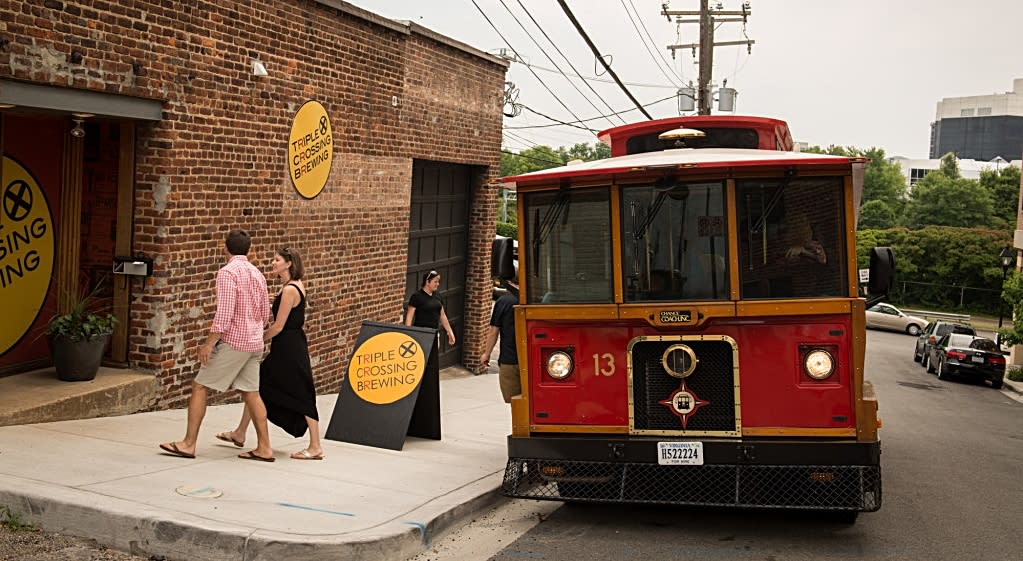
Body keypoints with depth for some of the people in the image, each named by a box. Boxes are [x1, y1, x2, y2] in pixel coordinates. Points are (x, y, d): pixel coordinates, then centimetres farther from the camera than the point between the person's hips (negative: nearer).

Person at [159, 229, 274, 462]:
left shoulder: (227, 272, -12)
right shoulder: (257, 274, 11)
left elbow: (224, 313, -20)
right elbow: (265, 314, 17)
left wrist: (209, 343, -18)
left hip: (232, 341, -8)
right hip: (254, 343, 8)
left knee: (200, 387, 1)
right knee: (251, 392, 12)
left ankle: (189, 444, 2)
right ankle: (264, 447, 12)